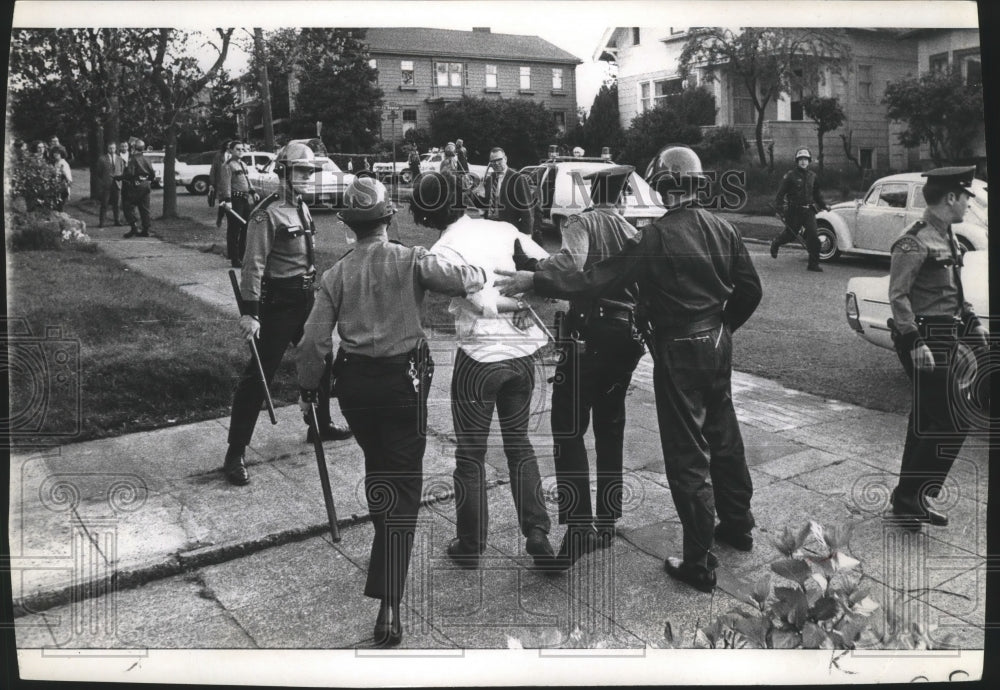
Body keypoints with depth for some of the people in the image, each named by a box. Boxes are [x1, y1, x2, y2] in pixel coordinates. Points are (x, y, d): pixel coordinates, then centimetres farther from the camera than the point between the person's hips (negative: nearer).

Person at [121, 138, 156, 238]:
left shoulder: (133, 160, -12)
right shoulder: (145, 160, 8)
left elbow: (130, 173, -20)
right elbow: (153, 173, 8)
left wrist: (121, 177, -4)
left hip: (135, 186, -7)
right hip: (145, 187, 7)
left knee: (128, 207, 1)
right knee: (144, 209, 8)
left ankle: (133, 227, -8)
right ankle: (145, 230, 9)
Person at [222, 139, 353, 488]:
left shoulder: (302, 208, 11)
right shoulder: (267, 213, -16)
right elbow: (254, 263, -21)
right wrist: (250, 311, -25)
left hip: (306, 298, 9)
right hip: (278, 301, -9)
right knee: (259, 374, -7)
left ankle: (321, 425, 40)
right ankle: (236, 454, -2)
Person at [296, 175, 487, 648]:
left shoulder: (337, 274, -1)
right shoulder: (411, 261, -9)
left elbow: (315, 340, -1)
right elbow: (464, 279, -17)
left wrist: (308, 385, 13)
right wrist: (481, 274, 7)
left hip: (353, 382, 3)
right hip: (403, 380, -3)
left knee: (377, 465, 28)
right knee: (403, 483, -2)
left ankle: (385, 540, 49)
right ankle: (388, 604, -9)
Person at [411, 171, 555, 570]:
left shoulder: (444, 249, -11)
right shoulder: (504, 229, 2)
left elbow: (483, 302, -18)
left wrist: (523, 299, -6)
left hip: (480, 356, -4)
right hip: (523, 351, 5)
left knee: (470, 454, 10)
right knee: (518, 442, 21)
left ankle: (470, 548, 21)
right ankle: (537, 533, 18)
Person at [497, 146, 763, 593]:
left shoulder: (656, 238, -19)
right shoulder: (721, 229, 1)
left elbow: (598, 280, -23)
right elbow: (750, 289, 7)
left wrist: (535, 282, -18)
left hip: (679, 353, -7)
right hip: (718, 345, 7)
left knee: (687, 455, 1)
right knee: (724, 437, 22)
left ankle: (699, 563, 8)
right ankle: (737, 526, 39)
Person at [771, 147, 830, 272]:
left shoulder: (812, 176, 10)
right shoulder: (790, 176, -7)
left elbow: (816, 193, 24)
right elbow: (780, 193, -8)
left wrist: (823, 205, 18)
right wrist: (779, 209, -15)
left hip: (808, 210, 4)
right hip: (794, 211, -3)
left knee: (813, 236, -9)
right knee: (789, 234, 10)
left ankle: (813, 264, -4)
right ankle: (775, 243, 45)